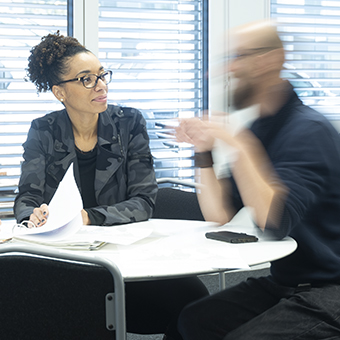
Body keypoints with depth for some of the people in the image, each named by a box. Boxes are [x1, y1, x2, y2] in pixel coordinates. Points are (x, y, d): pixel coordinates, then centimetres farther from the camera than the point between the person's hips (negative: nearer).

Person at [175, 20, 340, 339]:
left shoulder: (309, 130, -17)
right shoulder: (255, 130, 9)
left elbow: (273, 222, -28)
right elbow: (220, 216, 5)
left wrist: (237, 146, -27)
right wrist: (203, 150, -5)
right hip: (281, 282, 8)